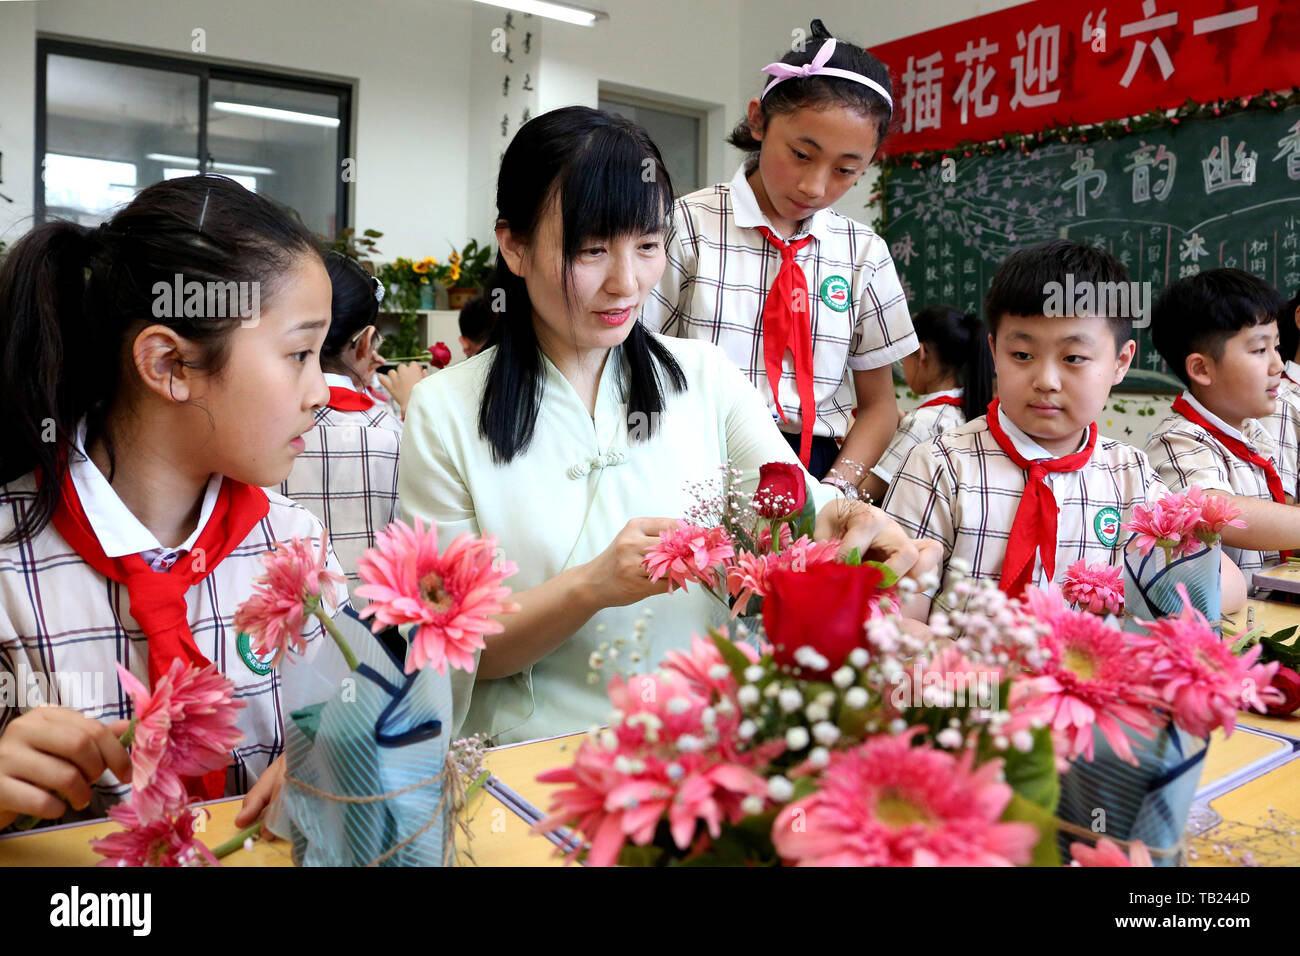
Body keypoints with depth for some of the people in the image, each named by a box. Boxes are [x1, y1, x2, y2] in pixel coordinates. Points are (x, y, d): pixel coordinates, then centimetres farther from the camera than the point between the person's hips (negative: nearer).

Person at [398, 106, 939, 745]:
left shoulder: (705, 376, 6)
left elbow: (802, 511, 2)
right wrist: (593, 586, -21)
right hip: (538, 757, -2)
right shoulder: (445, 411, -4)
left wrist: (848, 524, -21)